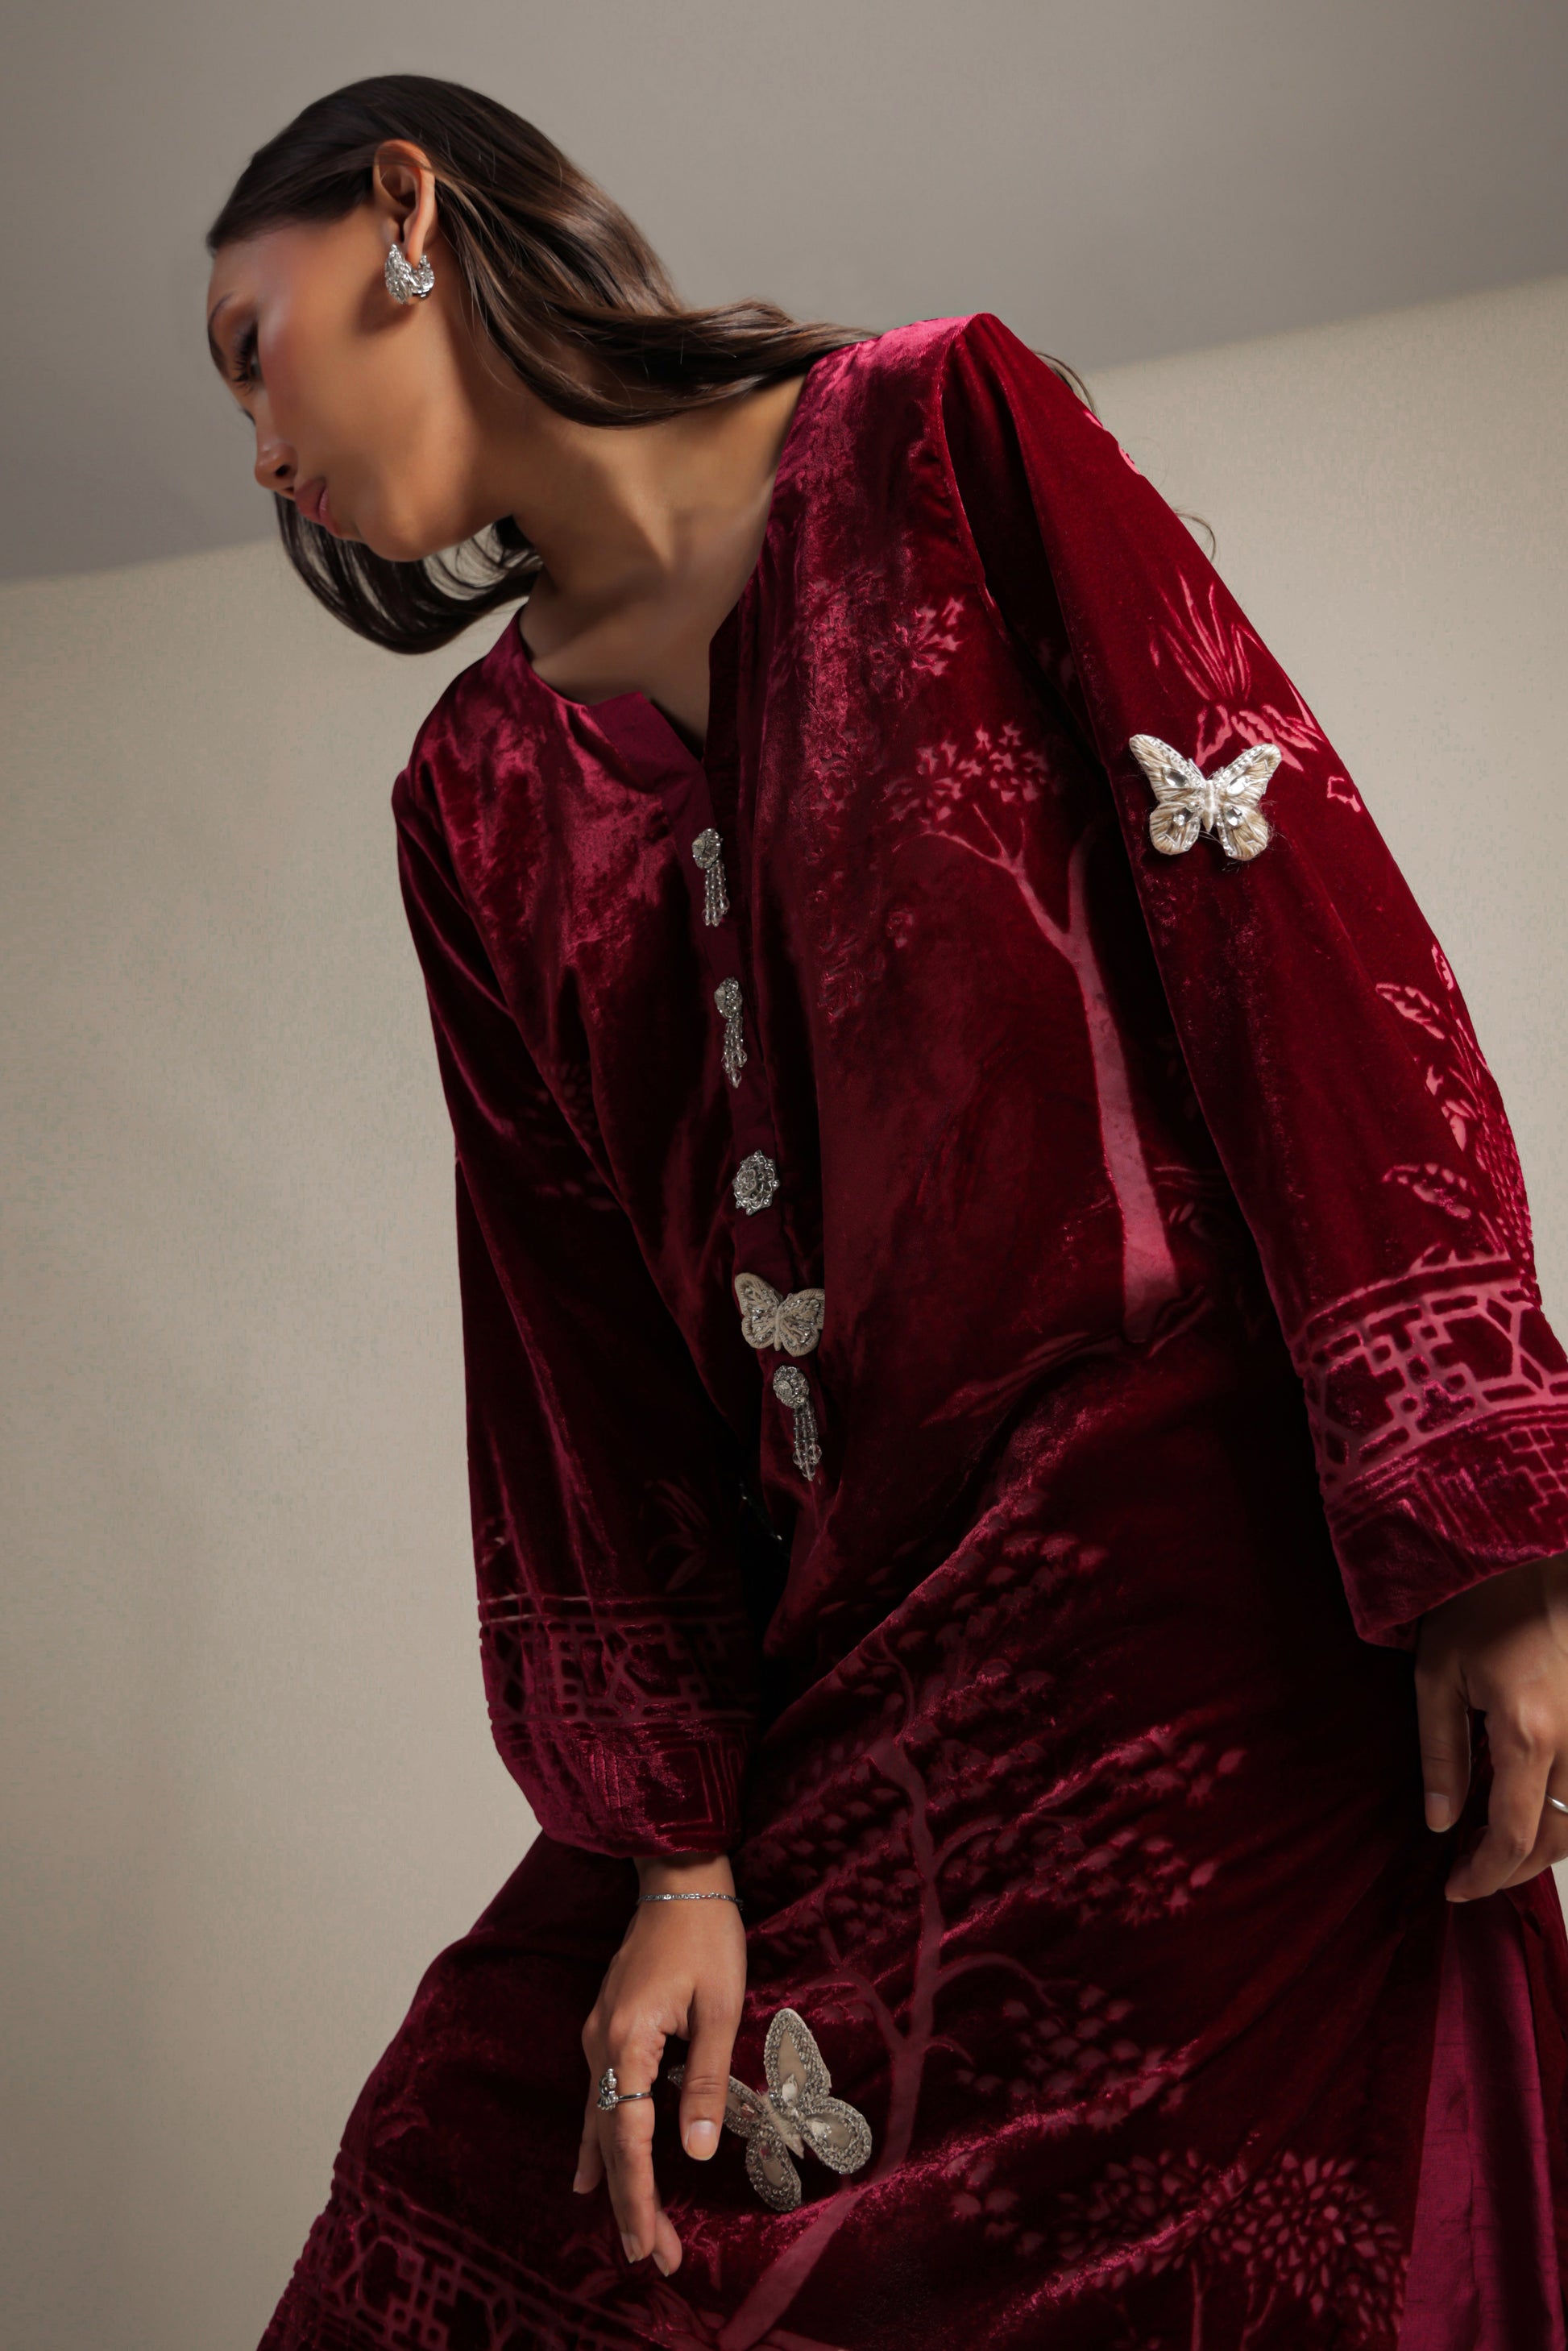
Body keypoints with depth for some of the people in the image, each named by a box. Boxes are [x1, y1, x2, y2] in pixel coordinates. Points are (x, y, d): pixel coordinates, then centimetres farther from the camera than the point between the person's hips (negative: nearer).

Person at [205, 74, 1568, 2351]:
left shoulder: (940, 433, 1)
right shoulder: (476, 794, 13)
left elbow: (1292, 898, -8)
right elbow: (574, 1322, 7)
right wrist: (675, 1842, 1)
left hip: (1239, 1557, -4)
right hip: (837, 1651, 5)